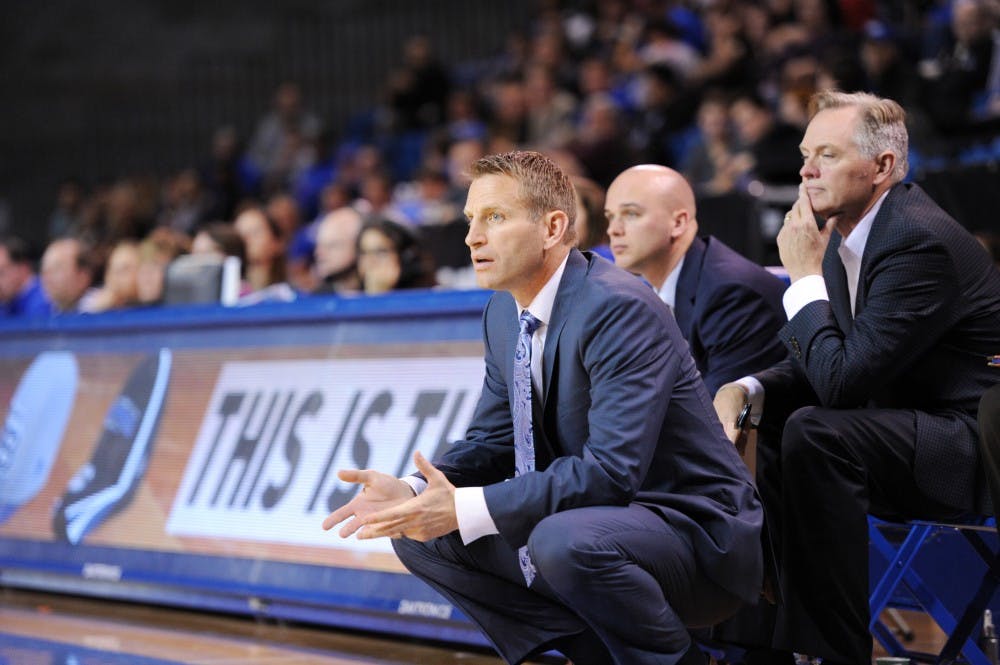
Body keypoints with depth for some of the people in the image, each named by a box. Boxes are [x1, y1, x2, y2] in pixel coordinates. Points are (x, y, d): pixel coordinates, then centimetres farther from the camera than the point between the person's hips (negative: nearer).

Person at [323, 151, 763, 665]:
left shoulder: (620, 308, -23)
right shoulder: (504, 312, 5)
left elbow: (612, 470, -30)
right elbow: (491, 442, 10)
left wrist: (468, 508, -31)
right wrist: (410, 491, -11)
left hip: (691, 529, -9)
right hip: (590, 519, 9)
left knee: (563, 540, -38)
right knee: (420, 534, 2)